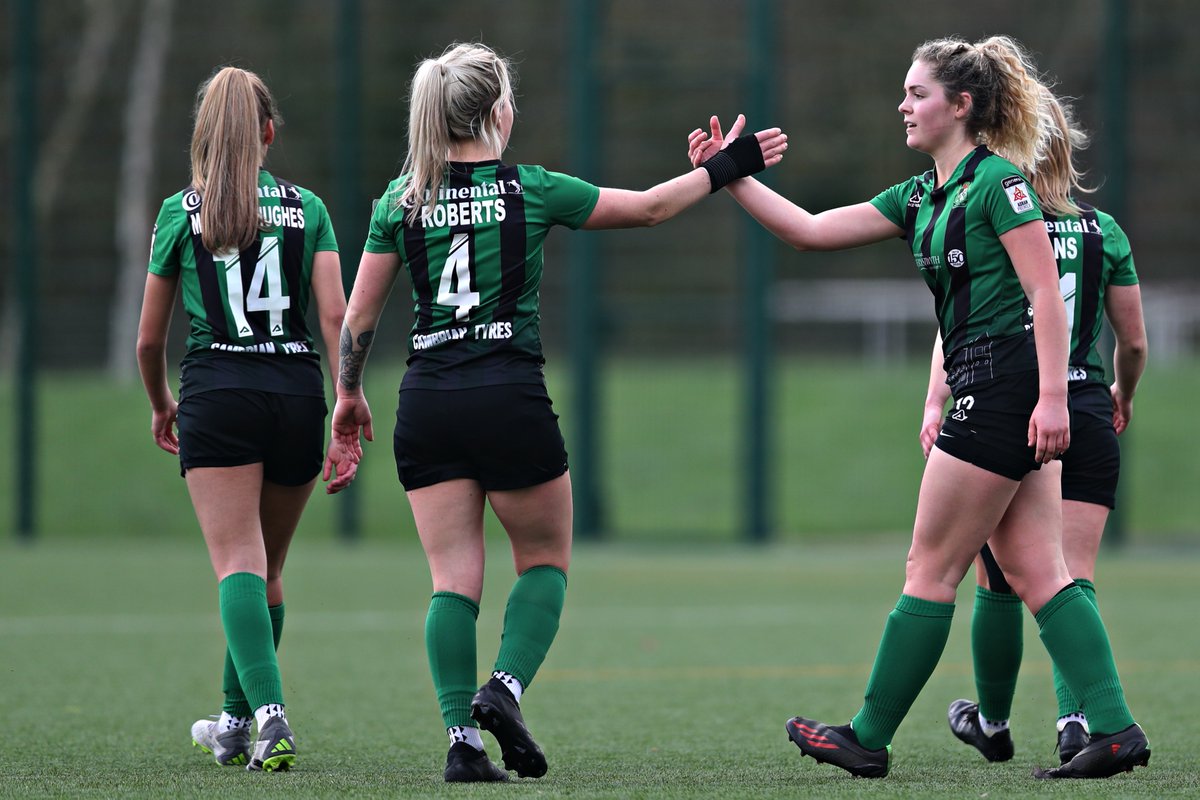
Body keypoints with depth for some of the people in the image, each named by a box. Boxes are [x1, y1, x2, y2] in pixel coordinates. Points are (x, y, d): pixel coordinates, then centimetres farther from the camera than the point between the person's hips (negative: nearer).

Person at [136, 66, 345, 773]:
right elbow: (336, 316, -3)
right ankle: (237, 722, 29)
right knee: (268, 570, 16)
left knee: (239, 566, -10)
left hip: (217, 396, -2)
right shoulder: (306, 208, 8)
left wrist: (161, 406, 27)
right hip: (298, 393, 2)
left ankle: (269, 713, -30)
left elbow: (149, 341, 10)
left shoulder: (180, 213, 5)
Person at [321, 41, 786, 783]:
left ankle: (462, 737, -6)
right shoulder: (529, 190, -3)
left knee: (454, 578, 3)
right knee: (546, 560, 13)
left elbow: (358, 318, 6)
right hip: (510, 400, -3)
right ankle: (505, 688, -9)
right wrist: (727, 168, 19)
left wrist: (349, 399, 19)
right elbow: (648, 208, 7)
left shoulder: (402, 200, 4)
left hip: (428, 405, 3)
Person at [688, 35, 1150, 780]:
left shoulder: (997, 181, -12)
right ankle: (1115, 728, 0)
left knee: (932, 570, -1)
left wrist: (1053, 396, -23)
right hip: (987, 391, 9)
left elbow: (1046, 292, -17)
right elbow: (813, 230, 16)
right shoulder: (922, 196, 15)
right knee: (1035, 571, 5)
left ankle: (869, 738, 6)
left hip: (1006, 383, -9)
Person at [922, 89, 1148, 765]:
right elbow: (1134, 342, 12)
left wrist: (935, 403, -25)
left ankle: (993, 723, 26)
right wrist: (1123, 397, 31)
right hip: (1087, 419, 2)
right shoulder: (1103, 232, 6)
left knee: (1000, 584, 11)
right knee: (1074, 579, -2)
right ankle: (1076, 715, -21)